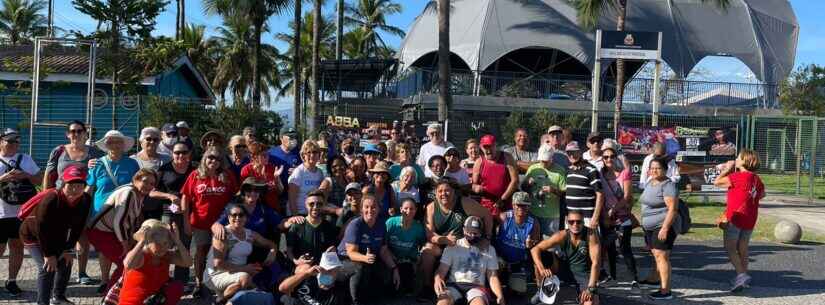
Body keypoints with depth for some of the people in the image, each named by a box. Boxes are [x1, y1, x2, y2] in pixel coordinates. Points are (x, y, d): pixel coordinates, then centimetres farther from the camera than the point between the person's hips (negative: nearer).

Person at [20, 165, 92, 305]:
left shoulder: (86, 200, -19)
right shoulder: (51, 199, -36)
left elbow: (77, 227, -9)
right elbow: (42, 228, -29)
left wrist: (68, 249, -9)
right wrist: (48, 254, -24)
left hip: (57, 237, 6)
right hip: (33, 235, -6)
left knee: (65, 263, 10)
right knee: (47, 268, -17)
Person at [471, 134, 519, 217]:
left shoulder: (507, 158, 1)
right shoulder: (479, 163, 7)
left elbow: (515, 180, -5)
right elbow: (474, 184, 12)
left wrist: (503, 199, -8)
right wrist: (476, 188, -13)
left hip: (506, 204, -1)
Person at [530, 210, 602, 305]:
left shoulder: (591, 235, -20)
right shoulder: (562, 236, -15)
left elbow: (596, 263, -22)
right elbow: (535, 249, -18)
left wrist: (591, 288, -30)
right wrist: (542, 269, -36)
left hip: (584, 274, -3)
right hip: (563, 270, 3)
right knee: (541, 257, -19)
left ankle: (582, 296, 6)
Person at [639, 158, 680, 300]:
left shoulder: (668, 185, -16)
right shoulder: (650, 183, 12)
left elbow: (672, 209, -21)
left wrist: (665, 228, -26)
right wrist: (643, 222, 24)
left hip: (663, 226, -9)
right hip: (651, 226, 9)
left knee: (661, 255, -12)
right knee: (656, 254, 22)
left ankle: (665, 291, -12)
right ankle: (654, 279, 39)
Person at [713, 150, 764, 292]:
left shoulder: (737, 176, -18)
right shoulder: (756, 179, 7)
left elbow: (717, 182, -11)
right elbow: (762, 194, 23)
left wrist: (727, 169, 0)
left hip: (735, 216, -7)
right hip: (750, 219, 7)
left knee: (730, 248, -2)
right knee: (742, 248, 16)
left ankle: (741, 274, -14)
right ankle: (743, 275, 22)